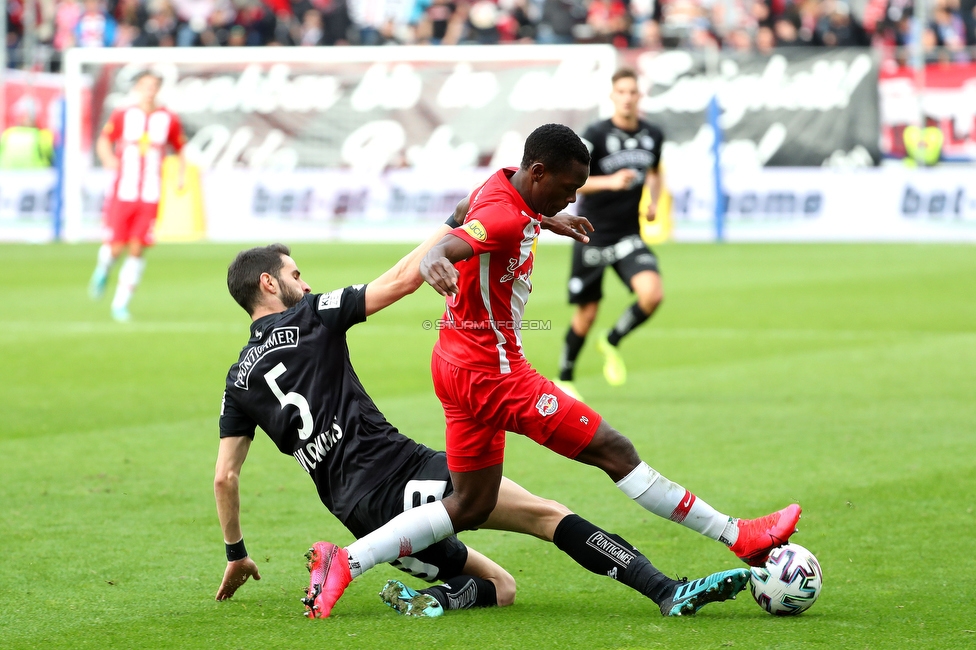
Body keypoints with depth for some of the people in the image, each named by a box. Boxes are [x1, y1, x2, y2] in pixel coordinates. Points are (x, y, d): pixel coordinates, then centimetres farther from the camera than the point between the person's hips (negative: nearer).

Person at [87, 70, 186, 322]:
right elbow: (104, 141, 11)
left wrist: (180, 175, 0)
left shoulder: (168, 119, 4)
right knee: (116, 247, -5)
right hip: (122, 194, -1)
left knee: (137, 249, -6)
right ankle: (103, 268, 32)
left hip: (150, 197, 1)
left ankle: (121, 303, 4)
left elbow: (180, 150, 16)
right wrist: (108, 159, -10)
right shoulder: (122, 116, 2)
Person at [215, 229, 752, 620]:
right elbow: (403, 279, -1)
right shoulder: (307, 317, 3)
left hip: (359, 515, 6)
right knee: (546, 514, -11)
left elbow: (224, 476, 18)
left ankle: (434, 596, -15)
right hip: (398, 471, -6)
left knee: (499, 586, 16)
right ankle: (668, 592, -27)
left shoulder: (240, 380, 18)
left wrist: (236, 556, 30)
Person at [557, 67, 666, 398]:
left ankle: (612, 342, 8)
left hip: (629, 235, 3)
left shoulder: (653, 136, 2)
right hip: (592, 234, -3)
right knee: (587, 312, 5)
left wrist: (653, 201, 5)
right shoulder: (596, 134, -12)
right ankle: (565, 378, 28)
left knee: (652, 294, -20)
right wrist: (610, 182, -31)